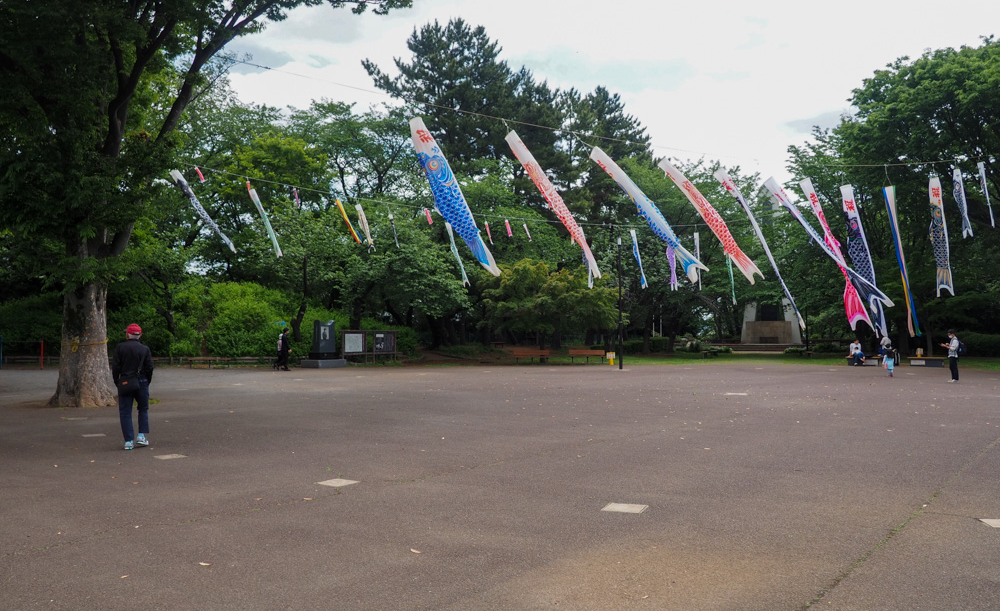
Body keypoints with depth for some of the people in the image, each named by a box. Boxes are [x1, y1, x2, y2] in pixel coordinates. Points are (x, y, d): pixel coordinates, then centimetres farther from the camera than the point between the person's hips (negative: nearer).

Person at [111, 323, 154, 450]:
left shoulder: (119, 348, -2)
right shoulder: (145, 349, 1)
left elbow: (115, 367, -4)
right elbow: (149, 368, 0)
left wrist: (117, 382, 7)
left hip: (124, 383, -1)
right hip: (141, 382, 1)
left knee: (125, 413, 4)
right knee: (143, 409, 16)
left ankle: (128, 441, 0)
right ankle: (142, 435, 6)